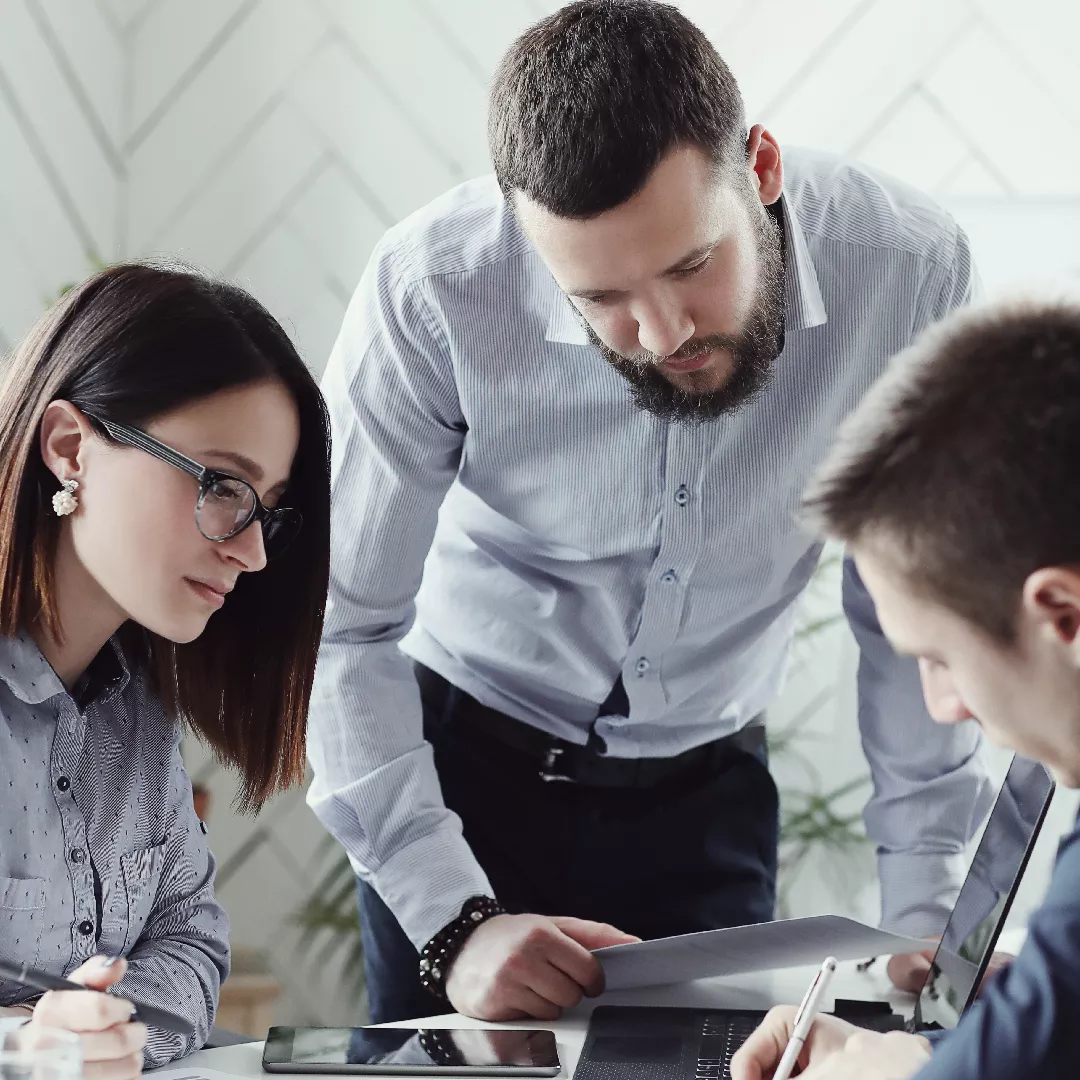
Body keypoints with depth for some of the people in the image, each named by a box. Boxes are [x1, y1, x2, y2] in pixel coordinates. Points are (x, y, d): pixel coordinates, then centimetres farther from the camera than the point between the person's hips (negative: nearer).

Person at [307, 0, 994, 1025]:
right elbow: (337, 628, -20)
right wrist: (455, 923, -28)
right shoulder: (431, 291, -27)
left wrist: (924, 918, -11)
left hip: (709, 788, 1)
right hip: (461, 764, -1)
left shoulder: (906, 267, -22)